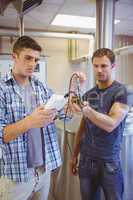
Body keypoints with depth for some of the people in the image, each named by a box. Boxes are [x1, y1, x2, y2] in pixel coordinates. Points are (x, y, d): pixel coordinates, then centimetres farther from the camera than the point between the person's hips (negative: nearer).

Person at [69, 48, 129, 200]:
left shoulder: (121, 91, -10)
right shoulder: (88, 94, 5)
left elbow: (111, 125, -22)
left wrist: (87, 111, -37)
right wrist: (74, 155, 10)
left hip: (109, 162, -4)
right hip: (86, 160, 4)